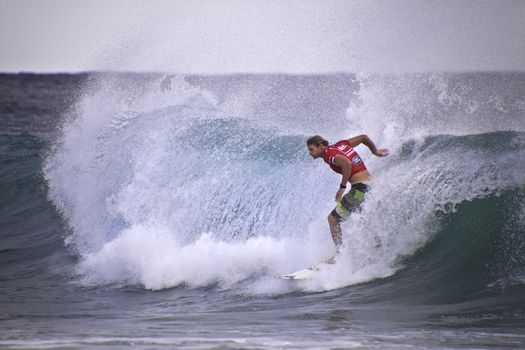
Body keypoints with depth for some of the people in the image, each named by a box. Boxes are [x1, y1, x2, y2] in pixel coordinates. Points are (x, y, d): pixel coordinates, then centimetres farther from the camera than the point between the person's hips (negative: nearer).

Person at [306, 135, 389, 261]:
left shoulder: (329, 154, -9)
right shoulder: (340, 145, 16)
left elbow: (347, 163, -29)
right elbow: (364, 137, 21)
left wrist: (342, 187, -21)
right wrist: (375, 151, 35)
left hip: (360, 188, -9)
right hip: (372, 183, 9)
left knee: (333, 219, 0)